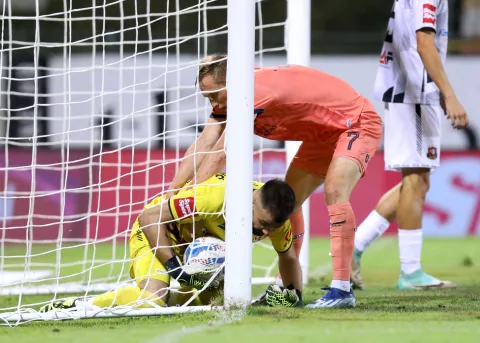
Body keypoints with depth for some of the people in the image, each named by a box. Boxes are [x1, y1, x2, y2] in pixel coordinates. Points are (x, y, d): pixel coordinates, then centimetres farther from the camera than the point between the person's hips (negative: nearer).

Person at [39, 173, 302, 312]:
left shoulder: (274, 216, -18)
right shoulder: (217, 195, -39)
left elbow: (288, 257, 6)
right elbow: (150, 217, -33)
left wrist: (294, 293, -2)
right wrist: (175, 266, -36)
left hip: (200, 248, 8)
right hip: (157, 232, -8)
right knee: (152, 299, -30)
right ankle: (78, 307, -17)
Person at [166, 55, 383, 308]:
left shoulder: (257, 90, -34)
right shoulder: (227, 97, -7)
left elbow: (220, 155, -32)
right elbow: (203, 144, -13)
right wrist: (172, 192, -23)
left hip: (357, 122, -10)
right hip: (324, 134, 10)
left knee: (334, 192, -28)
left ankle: (342, 289, -31)